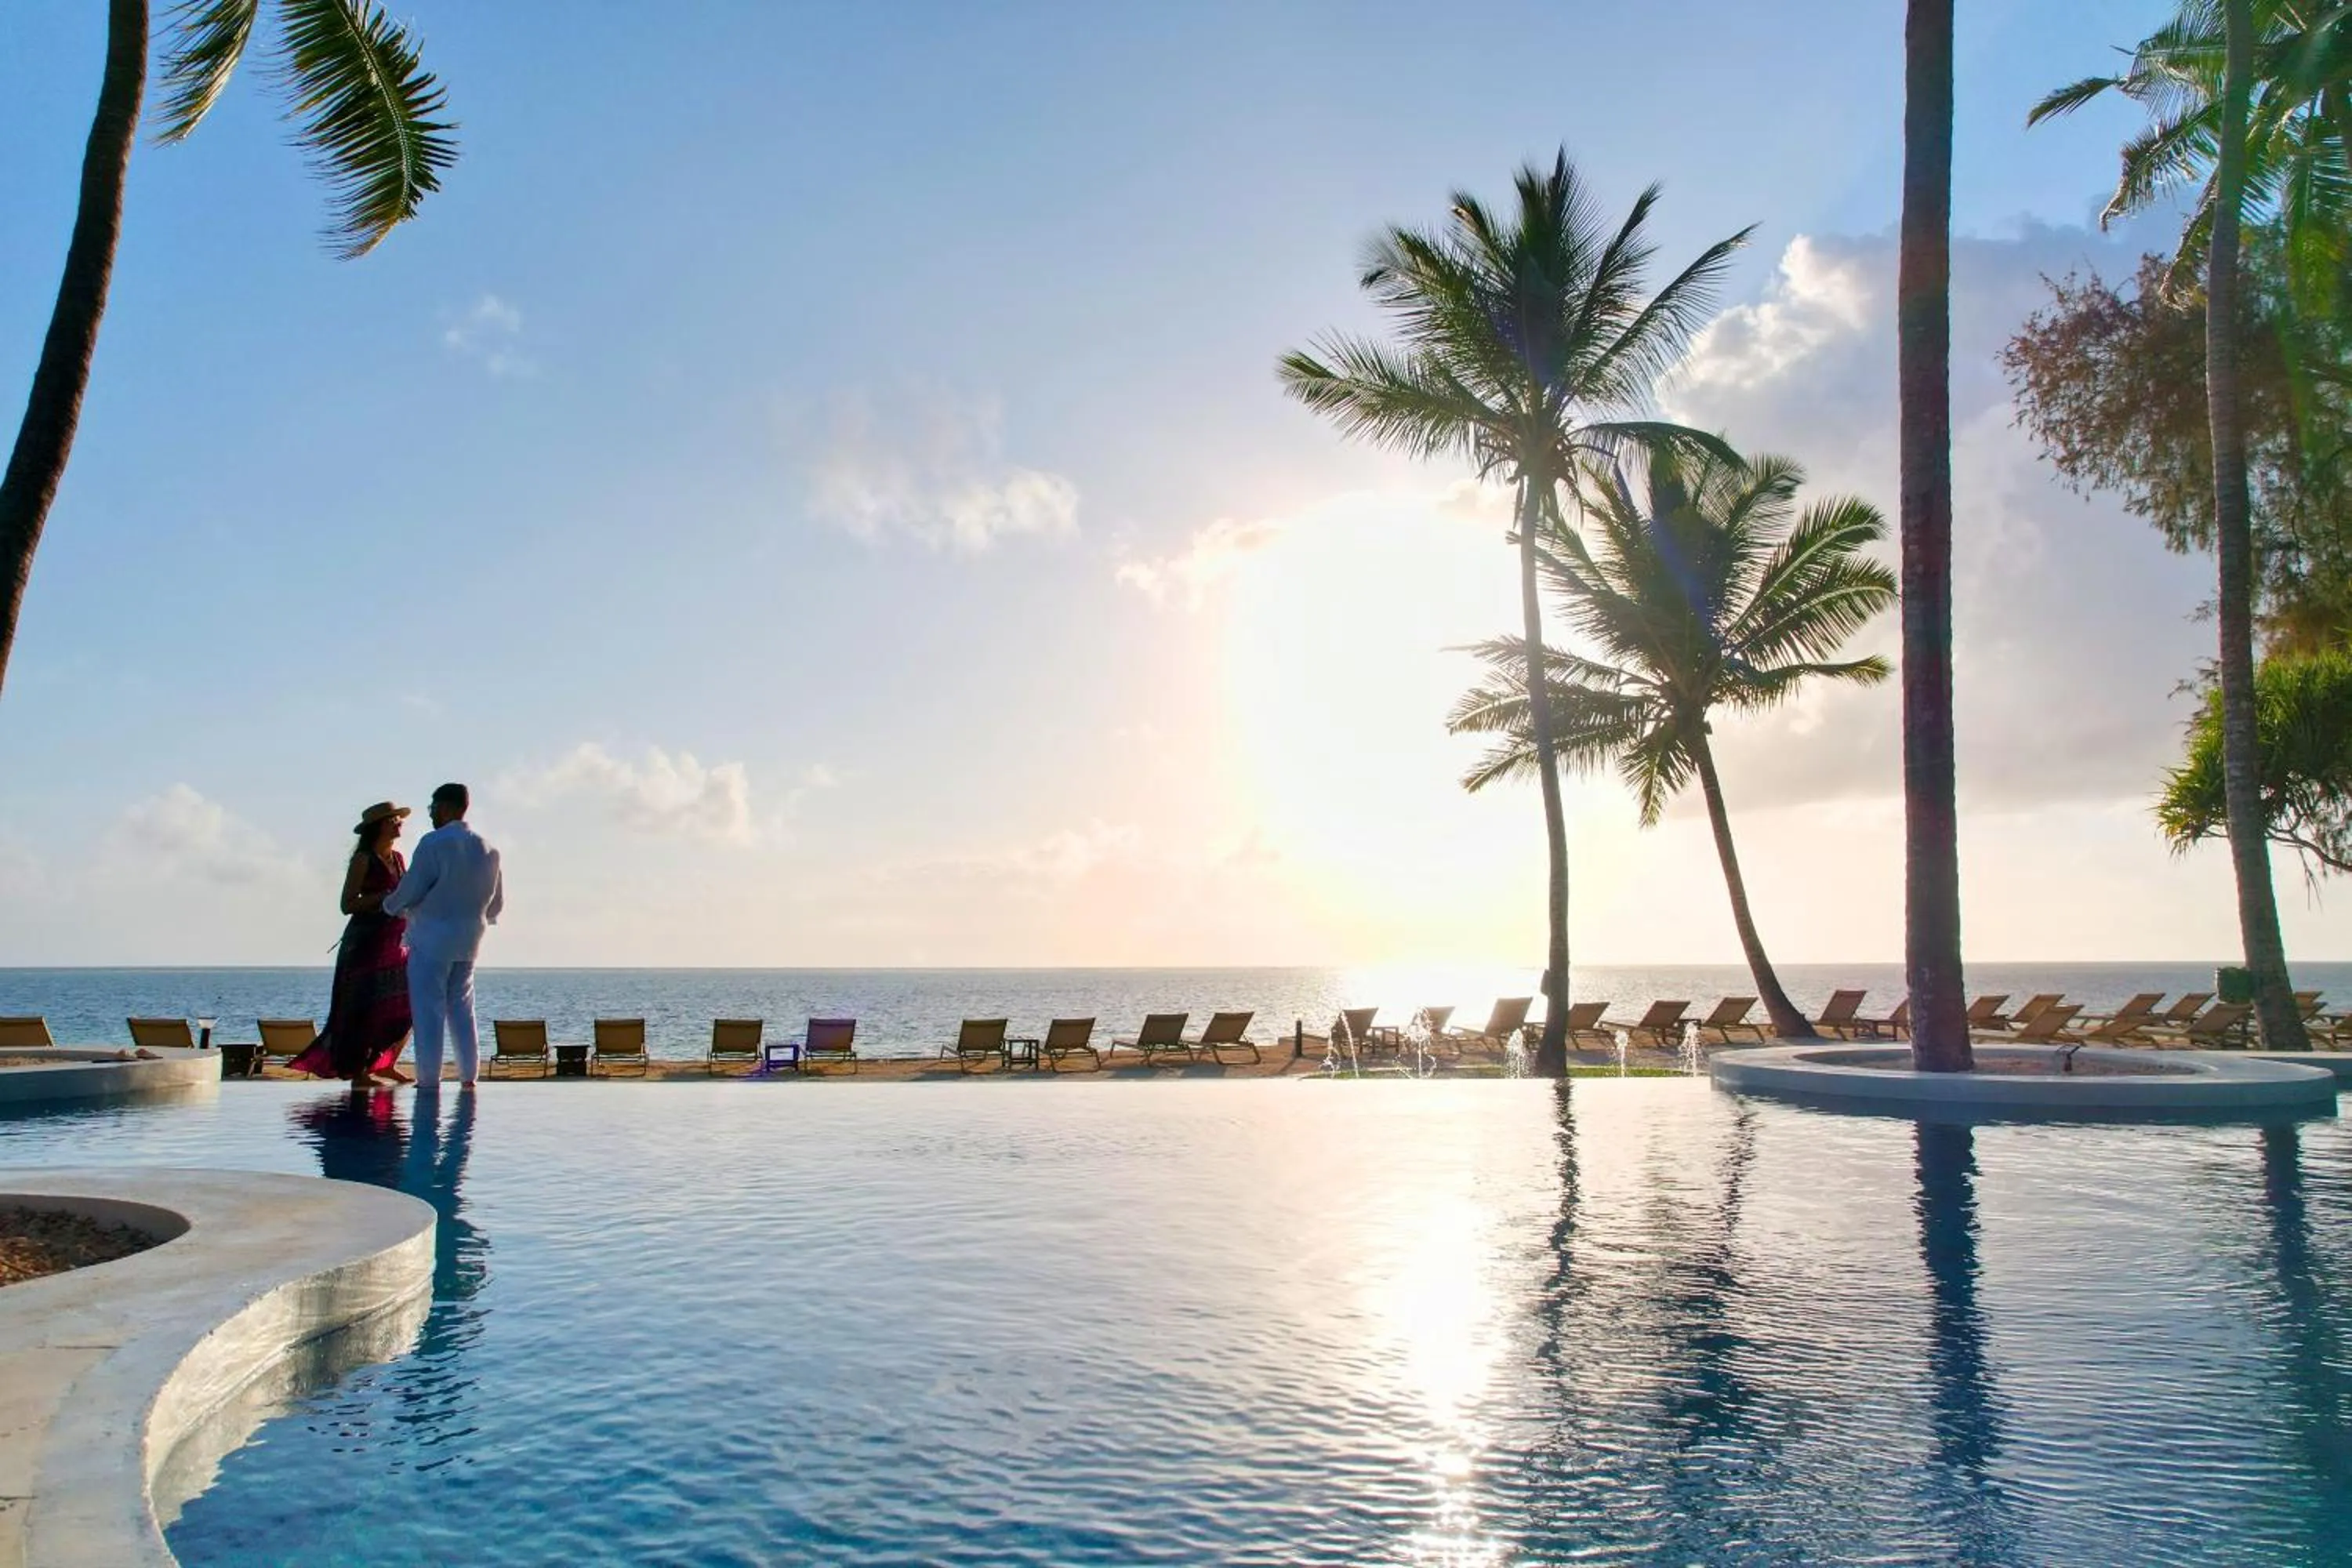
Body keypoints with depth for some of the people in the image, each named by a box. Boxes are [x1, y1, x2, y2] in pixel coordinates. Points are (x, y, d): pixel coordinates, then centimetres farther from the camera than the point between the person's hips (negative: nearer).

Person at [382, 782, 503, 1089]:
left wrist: (390, 905, 9)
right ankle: (468, 1075, 12)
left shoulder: (433, 843, -13)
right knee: (461, 1007, 13)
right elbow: (497, 900, 14)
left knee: (429, 1009, 0)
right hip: (469, 940, 6)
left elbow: (411, 889, -12)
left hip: (431, 938, -6)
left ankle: (429, 1077, 2)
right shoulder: (486, 849, 8)